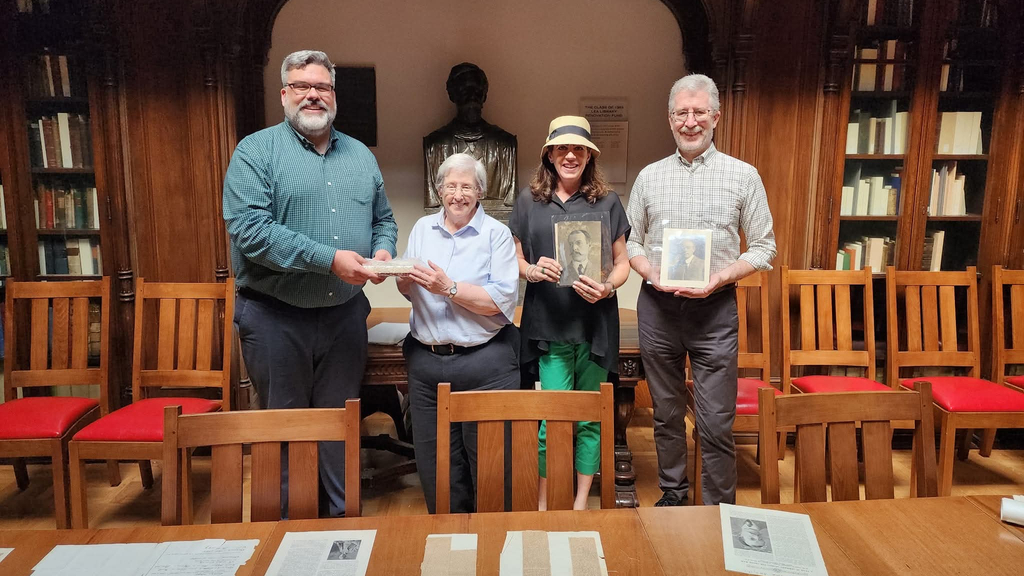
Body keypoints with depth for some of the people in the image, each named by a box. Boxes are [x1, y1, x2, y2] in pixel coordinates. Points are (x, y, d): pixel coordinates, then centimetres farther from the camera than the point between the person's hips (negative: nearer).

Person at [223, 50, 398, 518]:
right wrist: (329, 259, -22)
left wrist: (383, 250, -5)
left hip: (345, 314, 4)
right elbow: (248, 227, -18)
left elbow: (383, 219, 19)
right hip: (276, 316, -4)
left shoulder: (360, 156, 12)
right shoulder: (256, 151, -5)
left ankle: (343, 515, 30)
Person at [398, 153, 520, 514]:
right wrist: (406, 279, -6)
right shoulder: (423, 228, 12)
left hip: (484, 364, -4)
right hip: (426, 360, 4)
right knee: (433, 465, 12)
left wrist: (448, 288, -18)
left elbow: (502, 301, -13)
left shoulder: (496, 233, -2)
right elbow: (408, 292, 16)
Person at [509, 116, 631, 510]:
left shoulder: (607, 202, 6)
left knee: (589, 418, 10)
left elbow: (622, 263, 8)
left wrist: (607, 287, -12)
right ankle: (545, 503, 16)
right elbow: (515, 259, 10)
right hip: (549, 325, -1)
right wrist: (532, 271, -13)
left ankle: (581, 501, 27)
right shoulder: (529, 201, 6)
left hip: (596, 325, 1)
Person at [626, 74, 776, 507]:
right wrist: (653, 273, -9)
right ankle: (672, 494, 32)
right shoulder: (649, 177, 8)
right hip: (657, 307, 3)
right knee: (666, 414, 14)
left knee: (716, 423, -1)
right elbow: (631, 242, 11)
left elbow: (763, 248, 2)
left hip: (715, 309, -2)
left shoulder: (743, 176, 1)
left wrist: (719, 278, -14)